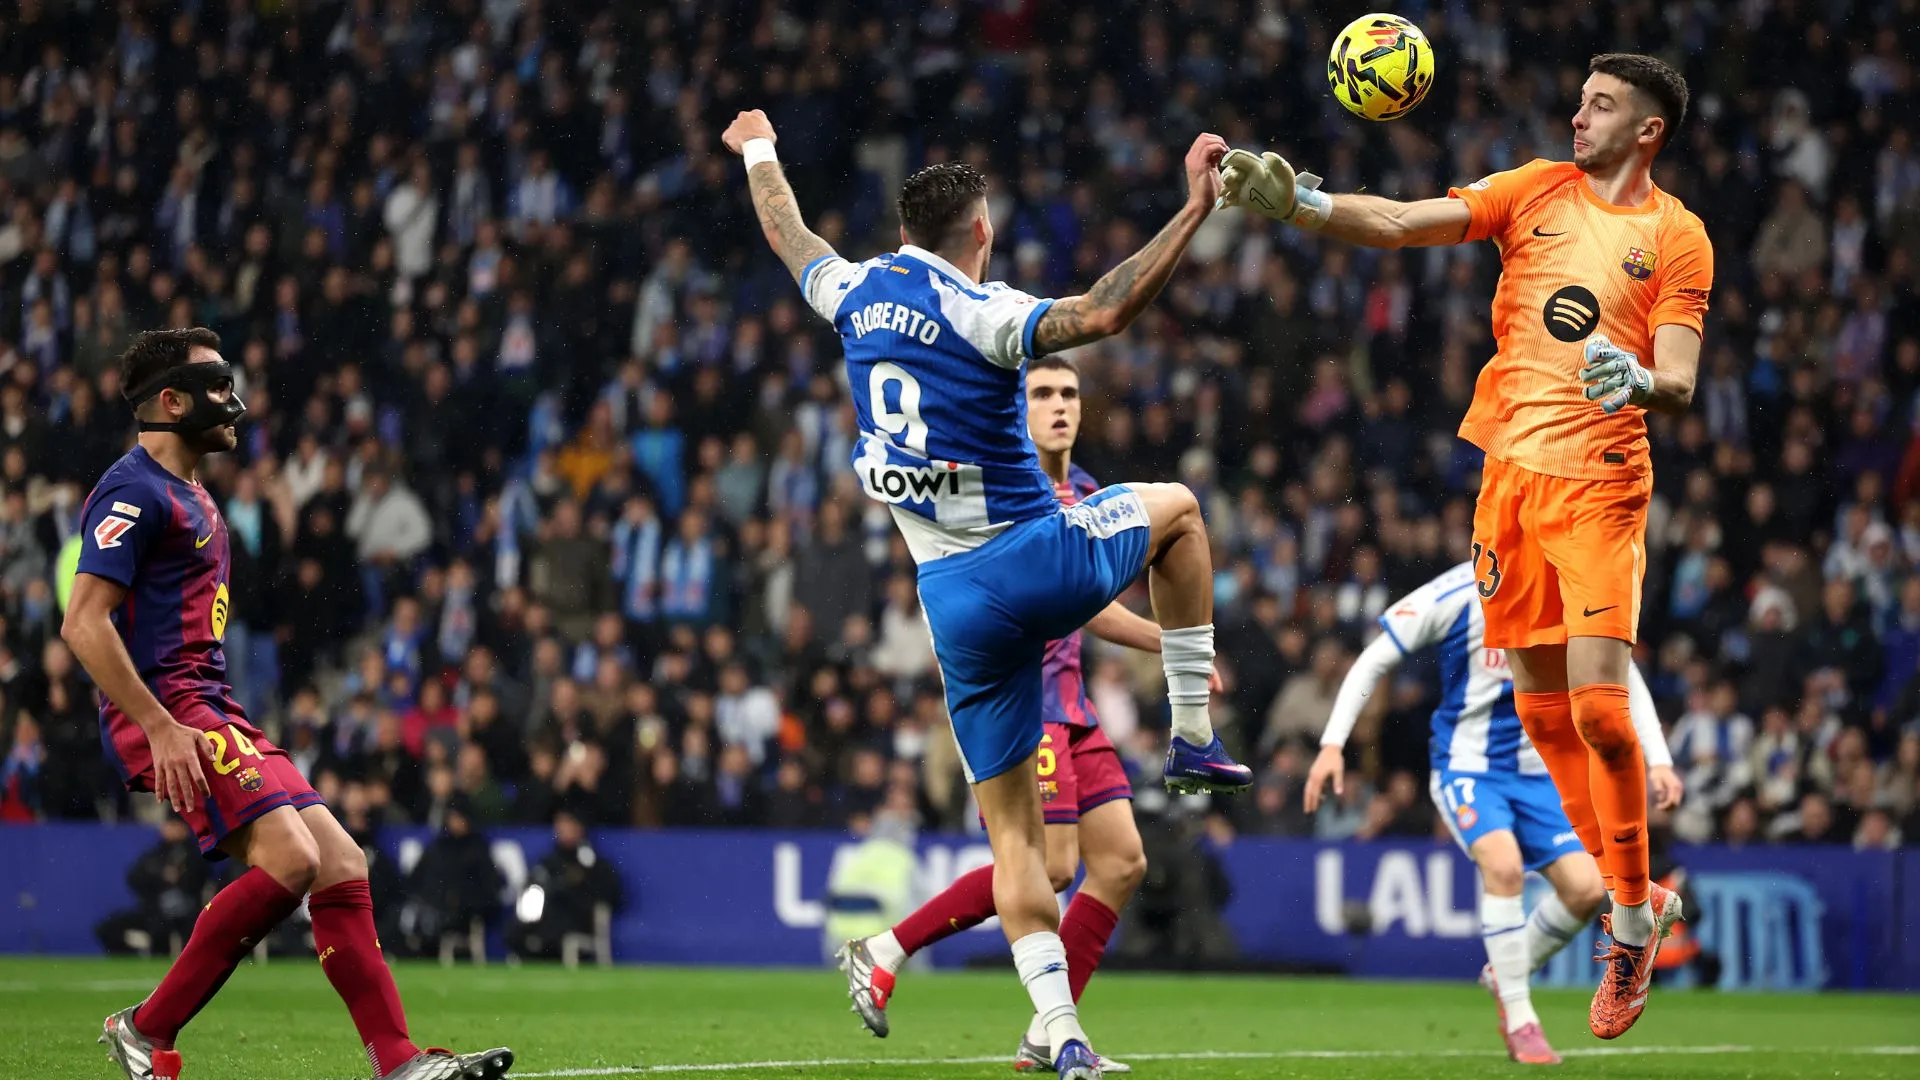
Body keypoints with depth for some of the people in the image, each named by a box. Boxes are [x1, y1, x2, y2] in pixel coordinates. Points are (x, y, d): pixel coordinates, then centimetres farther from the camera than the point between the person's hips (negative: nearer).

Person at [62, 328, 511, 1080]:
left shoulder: (192, 498, 23)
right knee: (289, 856, -23)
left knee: (341, 864, 0)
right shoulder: (134, 491, -9)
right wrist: (162, 728, -22)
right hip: (166, 710, -10)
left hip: (211, 708, 10)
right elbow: (84, 623, -18)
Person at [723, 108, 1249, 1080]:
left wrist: (758, 154, 47)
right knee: (1174, 505, 27)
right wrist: (1194, 211, -31)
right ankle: (1193, 736, 22)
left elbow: (789, 237, 28)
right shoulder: (979, 312, -12)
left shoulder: (856, 295, 6)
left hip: (954, 601, 5)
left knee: (1012, 828, 8)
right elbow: (1103, 313, -31)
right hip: (1036, 562, -5)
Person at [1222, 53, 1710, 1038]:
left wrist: (1635, 378, -28)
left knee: (1597, 704, -15)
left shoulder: (1676, 237, 0)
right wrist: (1299, 203, -15)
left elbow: (1679, 384, -5)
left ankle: (1633, 916, 1)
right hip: (1509, 468, 4)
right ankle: (1632, 898, 20)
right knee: (1538, 706, 6)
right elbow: (1404, 224, 0)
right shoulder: (1536, 190, 9)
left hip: (1599, 482, -4)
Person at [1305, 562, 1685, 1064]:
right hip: (1465, 768, -4)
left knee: (1585, 888, -12)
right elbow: (1373, 663, -7)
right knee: (1504, 864, -30)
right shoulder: (1455, 596, -16)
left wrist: (1658, 761, -2)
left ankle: (1506, 975, 17)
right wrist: (1332, 745, -14)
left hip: (1539, 773, 4)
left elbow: (1627, 681, 7)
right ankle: (1519, 1020, -17)